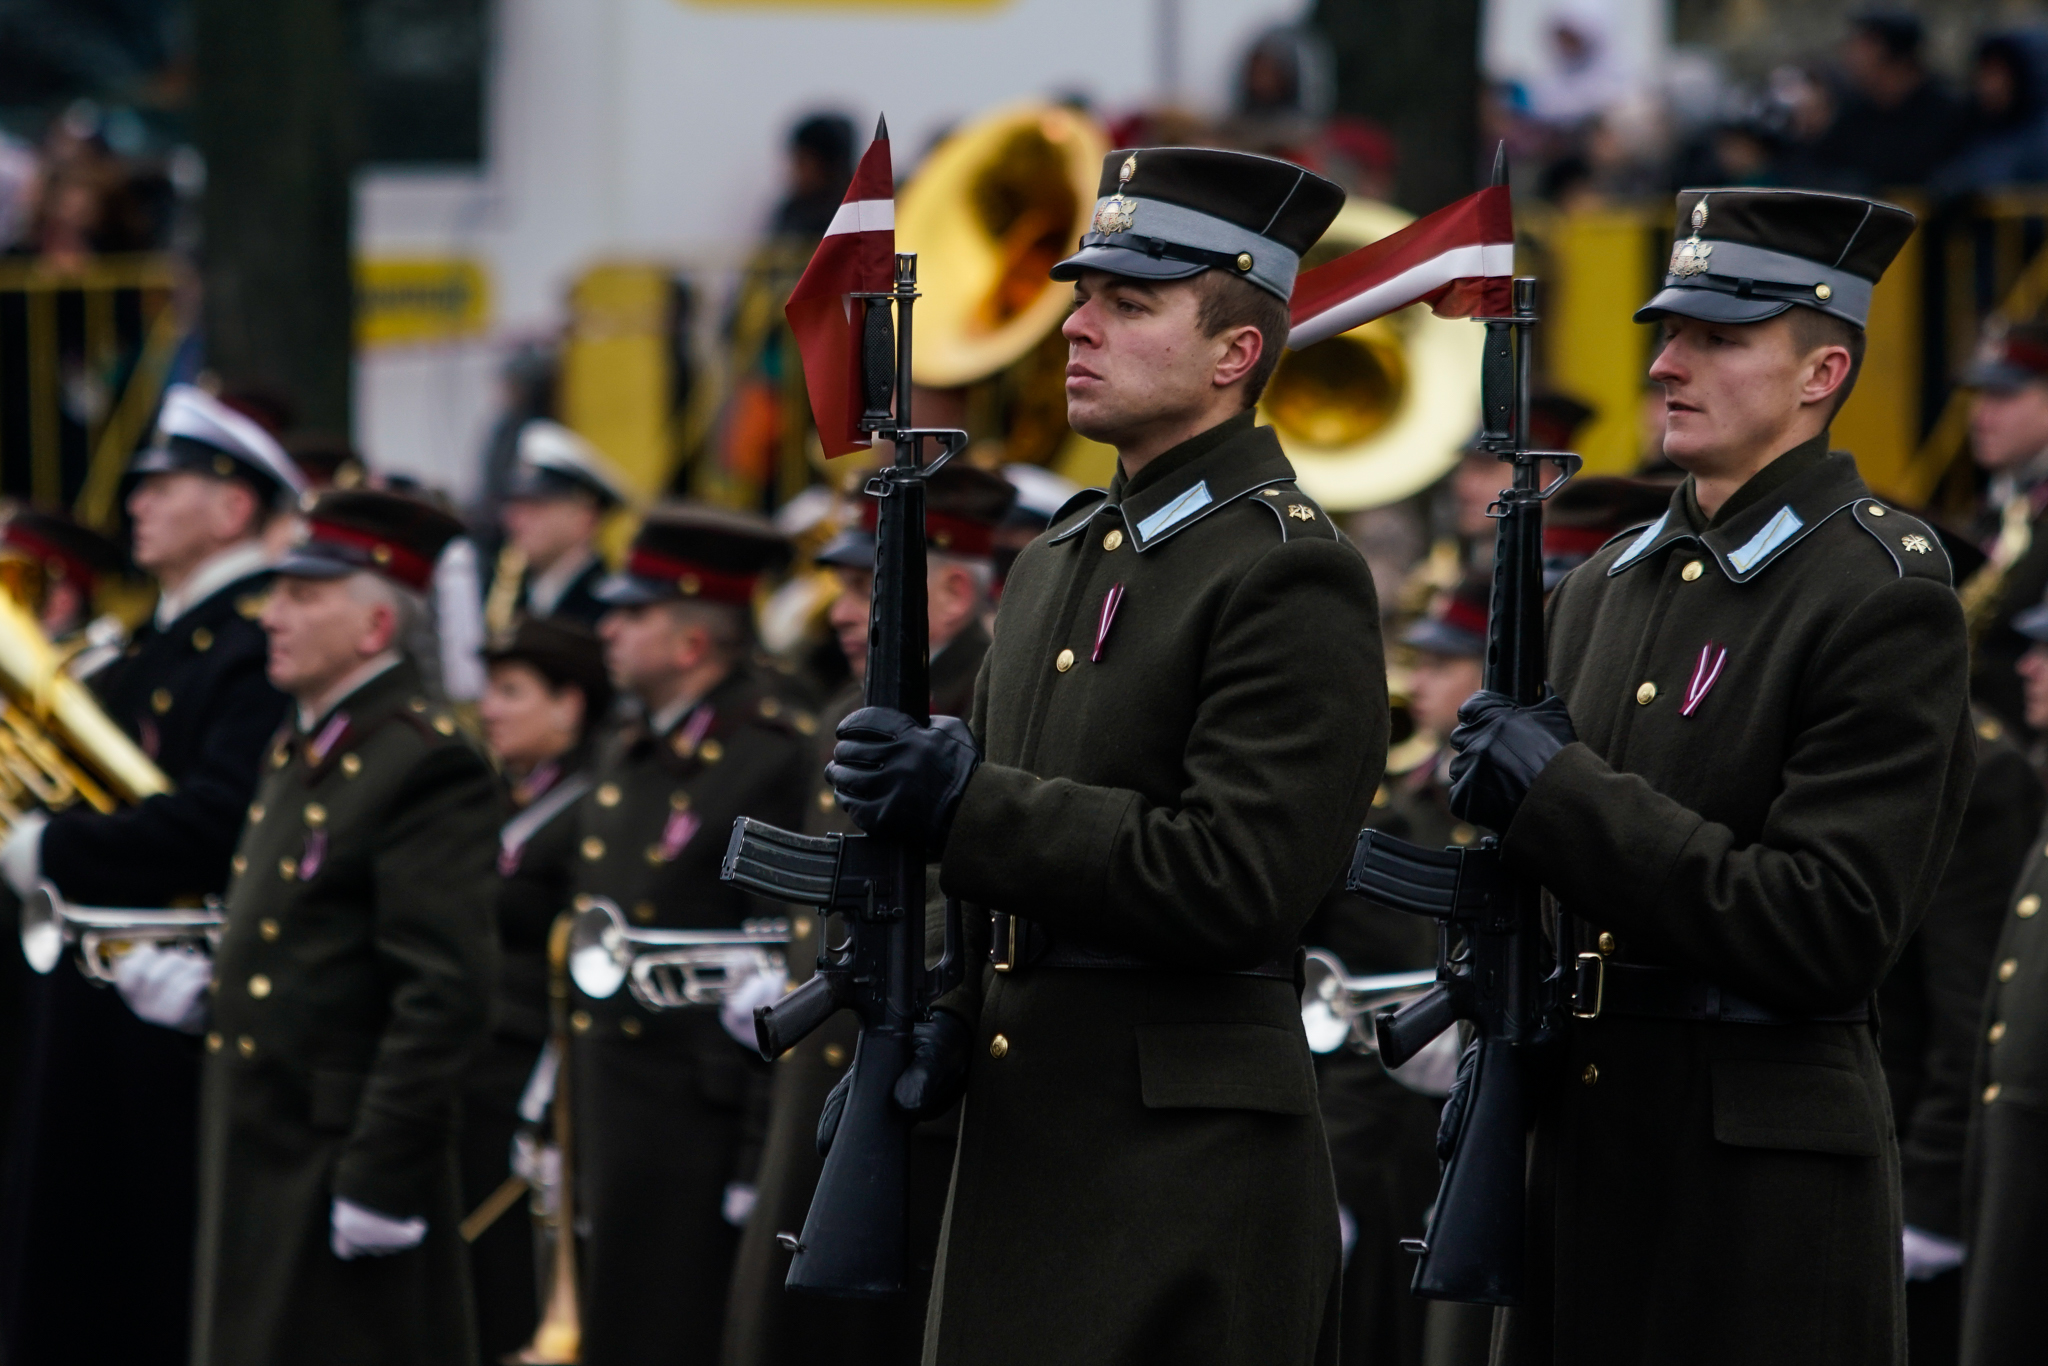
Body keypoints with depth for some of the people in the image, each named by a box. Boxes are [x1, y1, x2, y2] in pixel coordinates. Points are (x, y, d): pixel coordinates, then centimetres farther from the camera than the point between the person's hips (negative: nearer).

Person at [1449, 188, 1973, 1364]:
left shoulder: (1885, 595, -9)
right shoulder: (1607, 590, 15)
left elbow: (1825, 933, -18)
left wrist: (1560, 793, -17)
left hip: (1763, 1172, -7)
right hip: (1583, 1140, 7)